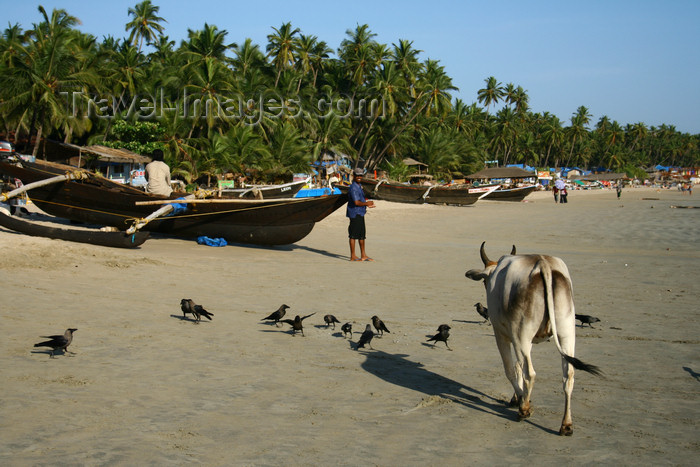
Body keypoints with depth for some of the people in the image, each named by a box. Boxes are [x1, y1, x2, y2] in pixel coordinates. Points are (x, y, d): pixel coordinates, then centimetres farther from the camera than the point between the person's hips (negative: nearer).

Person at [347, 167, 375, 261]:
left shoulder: (359, 186, 16)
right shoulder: (353, 188, -17)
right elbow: (356, 202, -23)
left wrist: (367, 205, 18)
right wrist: (366, 203, -11)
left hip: (360, 213, 10)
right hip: (355, 214, -10)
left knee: (362, 235, 14)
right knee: (353, 235, -4)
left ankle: (363, 255, 21)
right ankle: (353, 256, 1)